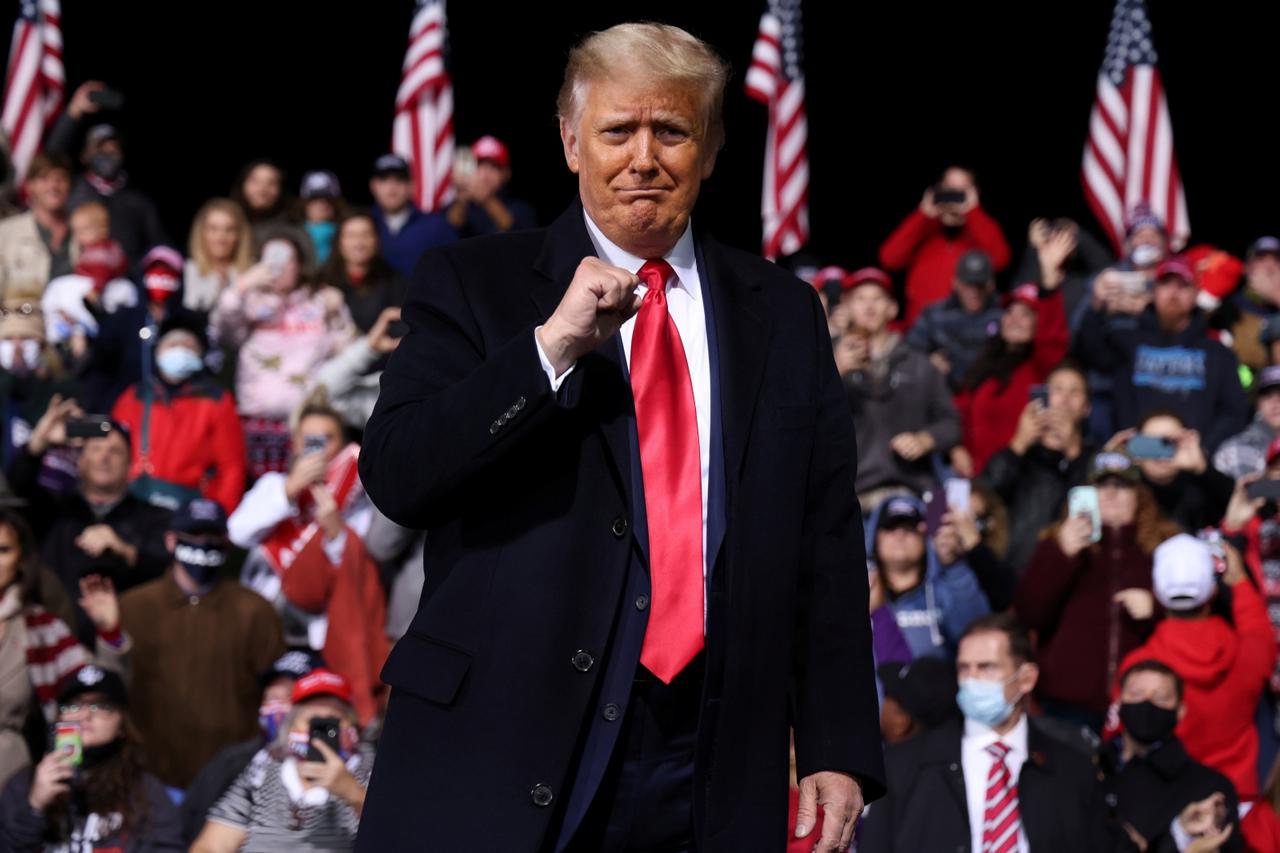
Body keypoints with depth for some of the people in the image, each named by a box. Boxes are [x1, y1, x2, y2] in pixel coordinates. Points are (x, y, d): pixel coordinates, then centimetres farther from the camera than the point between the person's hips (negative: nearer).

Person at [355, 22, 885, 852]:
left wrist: (839, 751, 3)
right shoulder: (476, 284, 5)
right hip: (503, 749, -2)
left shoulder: (782, 312, 12)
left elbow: (827, 549, 10)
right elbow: (394, 478, -7)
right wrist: (551, 346, -16)